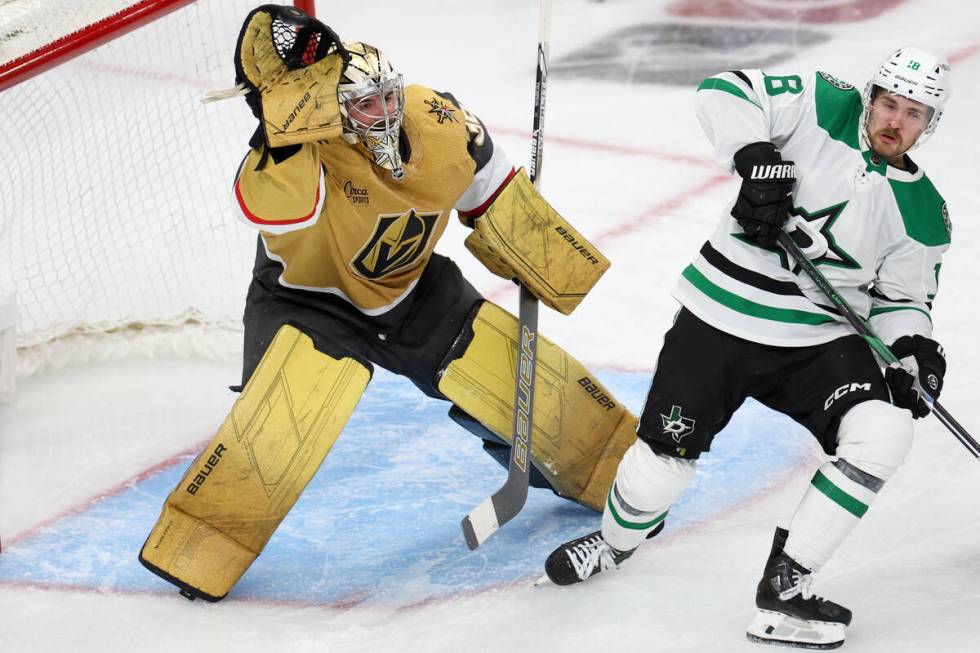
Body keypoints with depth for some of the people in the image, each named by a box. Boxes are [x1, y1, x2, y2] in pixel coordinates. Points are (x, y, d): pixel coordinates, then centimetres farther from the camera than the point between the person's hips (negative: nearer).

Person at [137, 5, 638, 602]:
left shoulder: (441, 123, -19)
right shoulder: (302, 153, -34)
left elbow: (492, 195, 1)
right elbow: (268, 207, -56)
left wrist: (552, 267, 7)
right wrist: (287, 115, -63)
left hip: (411, 288, 5)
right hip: (310, 300, -5)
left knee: (512, 368, 4)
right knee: (286, 412, -28)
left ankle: (603, 467, 33)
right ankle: (200, 543, -11)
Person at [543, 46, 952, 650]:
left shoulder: (924, 214, 3)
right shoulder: (824, 108, -6)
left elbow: (901, 296, 11)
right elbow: (724, 91, -11)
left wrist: (914, 346, -9)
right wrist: (756, 156, -26)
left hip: (819, 339, 3)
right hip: (721, 320, -3)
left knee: (885, 431, -24)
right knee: (659, 471, -5)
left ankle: (786, 583, -14)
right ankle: (619, 538, 34)